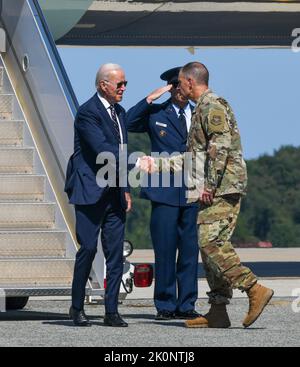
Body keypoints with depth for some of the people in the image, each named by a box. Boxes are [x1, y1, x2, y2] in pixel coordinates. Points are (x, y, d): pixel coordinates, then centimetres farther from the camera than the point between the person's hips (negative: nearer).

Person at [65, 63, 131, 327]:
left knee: (115, 252, 3)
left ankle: (112, 311, 5)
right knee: (88, 248, -8)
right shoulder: (87, 113, -11)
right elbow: (102, 149, -22)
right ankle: (77, 307, 7)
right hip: (91, 191, -7)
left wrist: (126, 189, 17)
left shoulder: (119, 112, 16)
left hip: (115, 193, 7)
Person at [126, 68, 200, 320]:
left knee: (190, 250, 3)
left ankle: (186, 304, 10)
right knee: (165, 250, -4)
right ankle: (165, 305, 3)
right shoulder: (156, 114, 6)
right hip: (165, 193, -3)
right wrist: (151, 98, -11)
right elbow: (129, 123, -7)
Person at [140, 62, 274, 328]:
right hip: (220, 188, 10)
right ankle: (218, 311, 7)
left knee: (209, 241, -18)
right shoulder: (203, 108, 24)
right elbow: (195, 156, 29)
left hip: (224, 186, -10)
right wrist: (159, 165, 29)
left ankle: (254, 289, -20)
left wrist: (209, 185, -22)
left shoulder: (212, 106, -8)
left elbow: (221, 146, -20)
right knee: (211, 245, 7)